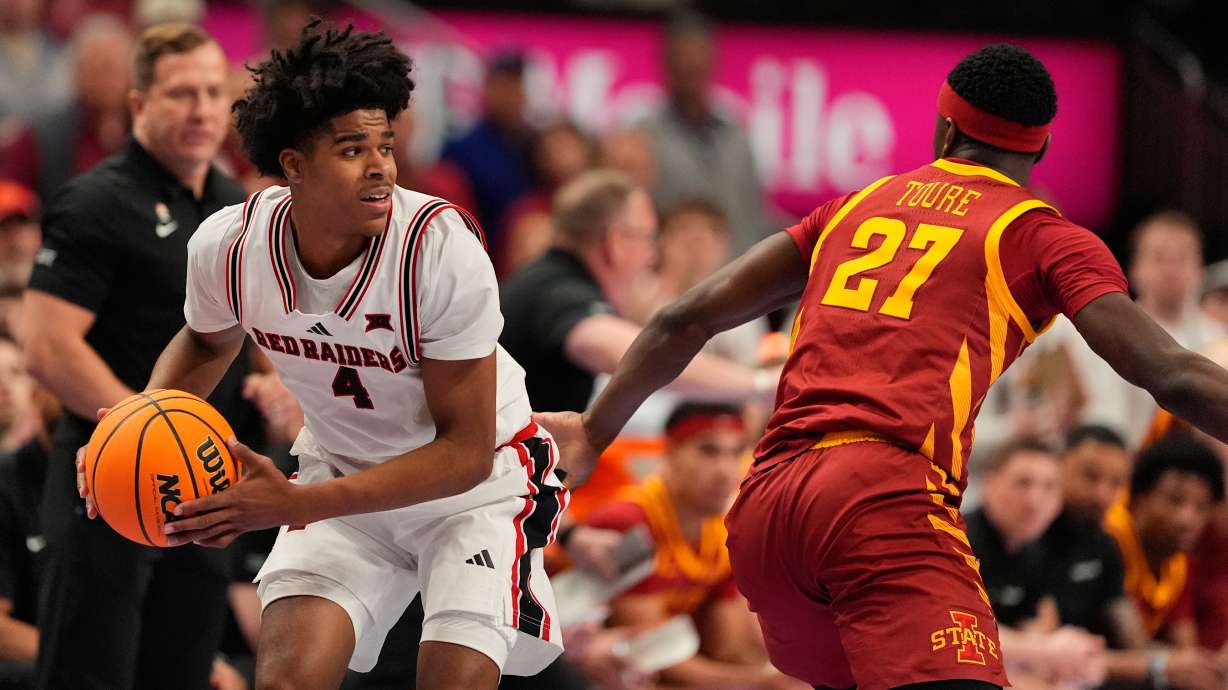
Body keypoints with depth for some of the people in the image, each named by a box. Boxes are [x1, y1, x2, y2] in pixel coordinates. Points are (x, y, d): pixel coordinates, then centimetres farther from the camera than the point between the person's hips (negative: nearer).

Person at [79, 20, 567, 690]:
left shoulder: (441, 248, -30)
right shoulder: (227, 246, -18)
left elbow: (465, 451, -25)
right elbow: (207, 342, 10)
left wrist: (297, 505, -32)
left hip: (472, 479, -3)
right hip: (339, 470, 3)